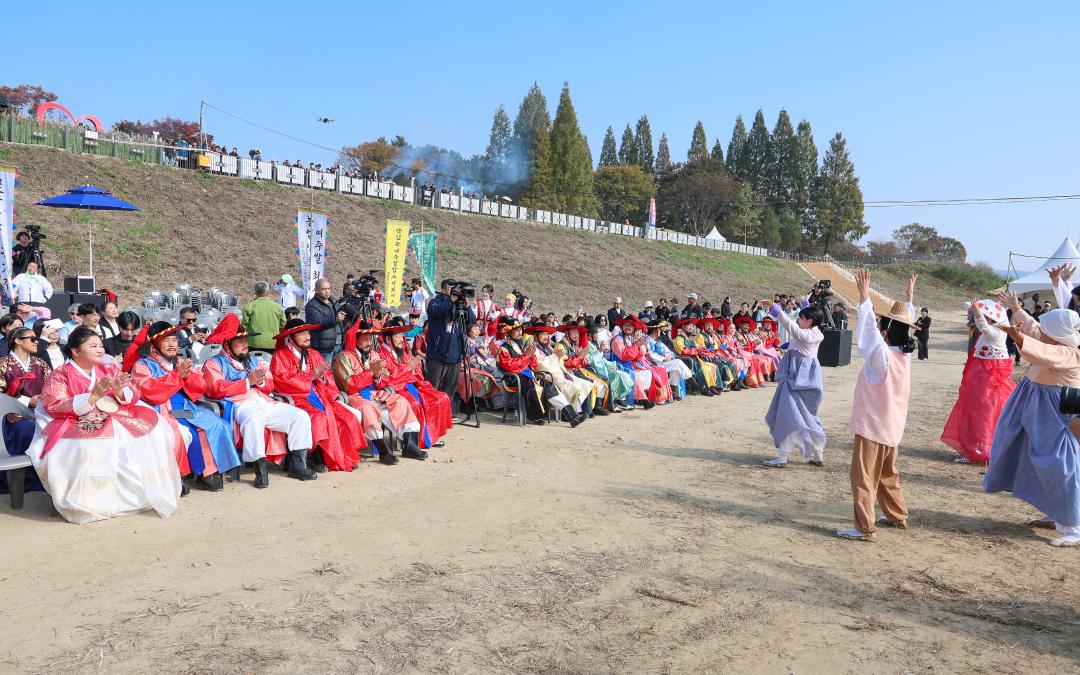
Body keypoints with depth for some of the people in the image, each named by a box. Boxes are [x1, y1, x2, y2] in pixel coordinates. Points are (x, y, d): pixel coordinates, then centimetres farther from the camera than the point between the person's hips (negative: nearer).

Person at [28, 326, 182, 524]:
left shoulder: (110, 369, 14)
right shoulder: (60, 375, 2)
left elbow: (133, 396, 9)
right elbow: (54, 407, -11)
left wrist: (119, 391, -15)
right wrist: (93, 396, -20)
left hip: (117, 420, 4)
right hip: (79, 425, -4)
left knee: (152, 432, -20)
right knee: (89, 447, -37)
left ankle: (147, 493, -11)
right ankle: (93, 504, -22)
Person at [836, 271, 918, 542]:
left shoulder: (882, 355, -20)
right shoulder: (904, 355, 1)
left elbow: (867, 328, -28)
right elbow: (905, 324, 14)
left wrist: (864, 294, -32)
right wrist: (909, 295, 24)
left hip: (872, 427, -8)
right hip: (892, 426, 8)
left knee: (863, 477, -5)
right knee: (887, 474, 23)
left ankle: (865, 528, -6)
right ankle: (897, 515, 35)